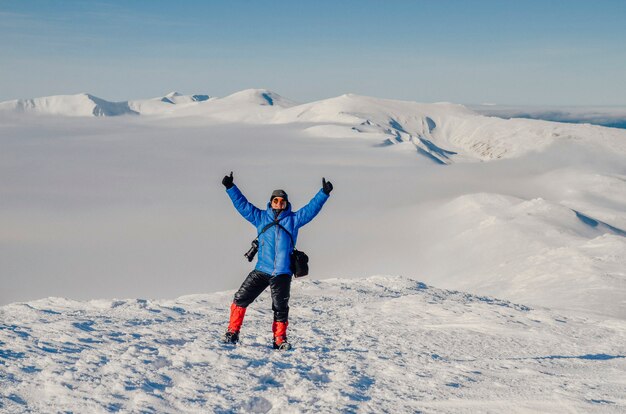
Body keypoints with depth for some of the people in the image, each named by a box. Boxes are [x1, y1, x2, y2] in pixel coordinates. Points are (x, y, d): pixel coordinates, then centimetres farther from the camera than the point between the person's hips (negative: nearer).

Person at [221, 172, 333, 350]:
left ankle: (280, 339, 17)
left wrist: (324, 193, -10)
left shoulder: (294, 219, 8)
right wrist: (230, 187, 5)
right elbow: (242, 205, 11)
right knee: (241, 299, -5)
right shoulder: (261, 217, 11)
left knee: (281, 308, 4)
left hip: (282, 273, -1)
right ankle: (232, 332, 6)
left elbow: (311, 208, 1)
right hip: (261, 270, 1)